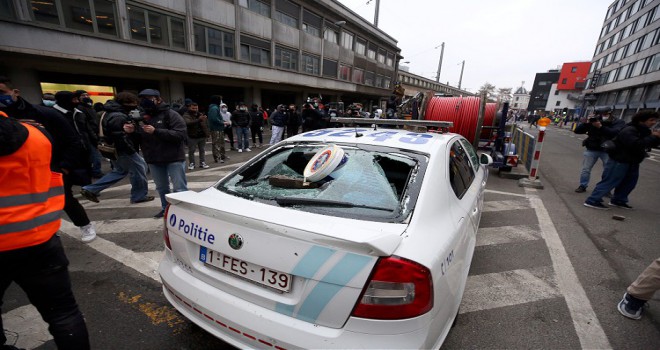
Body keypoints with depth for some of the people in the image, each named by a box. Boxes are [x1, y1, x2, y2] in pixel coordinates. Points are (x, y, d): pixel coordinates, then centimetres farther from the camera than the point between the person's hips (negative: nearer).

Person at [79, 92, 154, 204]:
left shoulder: (112, 113, 12)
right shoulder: (118, 117, -23)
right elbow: (120, 137, -26)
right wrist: (132, 151, -21)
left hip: (115, 149, 11)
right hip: (123, 150, -11)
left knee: (120, 171, 22)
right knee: (139, 169, 2)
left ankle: (90, 189, 22)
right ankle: (139, 196, 13)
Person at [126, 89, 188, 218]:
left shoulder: (170, 115, -9)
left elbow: (181, 135, -23)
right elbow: (137, 139, 15)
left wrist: (156, 131, -28)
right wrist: (131, 132, -7)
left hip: (174, 158, -6)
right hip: (153, 159, 6)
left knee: (179, 188, -3)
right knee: (161, 188, 18)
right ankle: (166, 209, 33)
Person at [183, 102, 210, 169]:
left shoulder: (201, 115, 8)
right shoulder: (186, 116, -5)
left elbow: (207, 124, 14)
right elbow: (188, 123, -26)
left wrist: (207, 133, 2)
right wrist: (198, 120, -38)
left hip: (202, 136, 3)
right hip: (192, 137, -3)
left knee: (202, 150, 10)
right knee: (191, 151, 5)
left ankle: (202, 163, 20)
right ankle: (191, 163, 17)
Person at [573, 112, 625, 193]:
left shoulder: (618, 122, -2)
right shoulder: (593, 121, 0)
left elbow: (615, 133, -24)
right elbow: (577, 131, -5)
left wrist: (601, 127, -32)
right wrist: (586, 123, -20)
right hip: (591, 150, 1)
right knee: (585, 169, 5)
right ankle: (583, 186, 18)